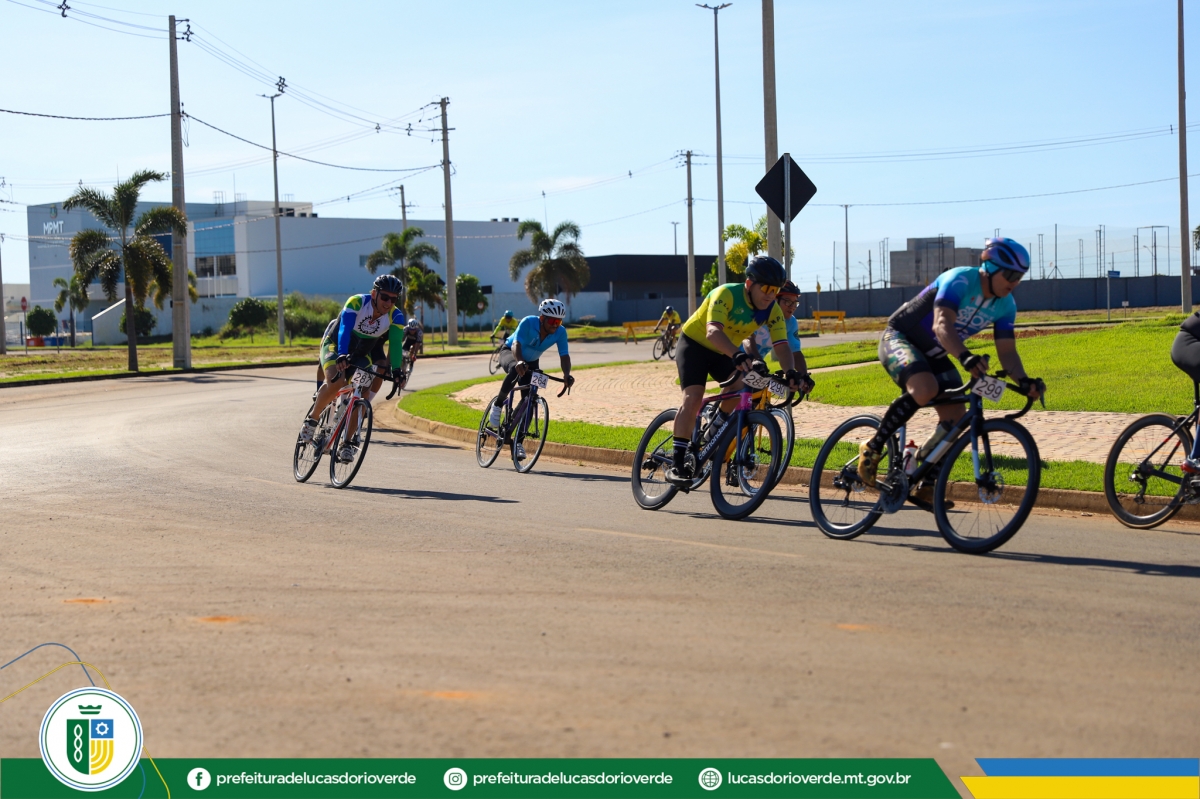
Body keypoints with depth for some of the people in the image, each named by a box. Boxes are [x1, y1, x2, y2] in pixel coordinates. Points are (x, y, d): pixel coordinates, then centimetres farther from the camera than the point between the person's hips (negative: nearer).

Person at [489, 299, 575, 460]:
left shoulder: (560, 332, -23)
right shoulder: (528, 323, -32)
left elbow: (564, 356, -29)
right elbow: (516, 344, -43)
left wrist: (567, 374, -49)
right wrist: (519, 362, -63)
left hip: (531, 362, 4)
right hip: (509, 352, -4)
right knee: (515, 370, -40)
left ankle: (518, 442, 1)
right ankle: (498, 405, -19)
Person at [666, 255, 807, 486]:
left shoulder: (772, 310, -15)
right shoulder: (726, 294, -31)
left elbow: (781, 345, -22)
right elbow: (713, 332, -45)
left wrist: (790, 372, -43)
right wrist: (737, 355, -62)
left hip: (722, 353, 5)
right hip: (694, 343, -5)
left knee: (742, 387, -22)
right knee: (693, 397, -23)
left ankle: (715, 430, 5)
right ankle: (676, 464, -22)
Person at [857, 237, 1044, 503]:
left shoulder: (1005, 306, -6)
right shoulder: (960, 280, -28)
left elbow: (1007, 351, -9)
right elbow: (942, 325, -41)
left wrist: (1024, 381, -30)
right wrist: (966, 357, -59)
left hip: (934, 354, 8)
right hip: (899, 339, -8)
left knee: (956, 417, -7)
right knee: (925, 389, -36)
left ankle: (925, 485, 9)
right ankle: (873, 448, -19)